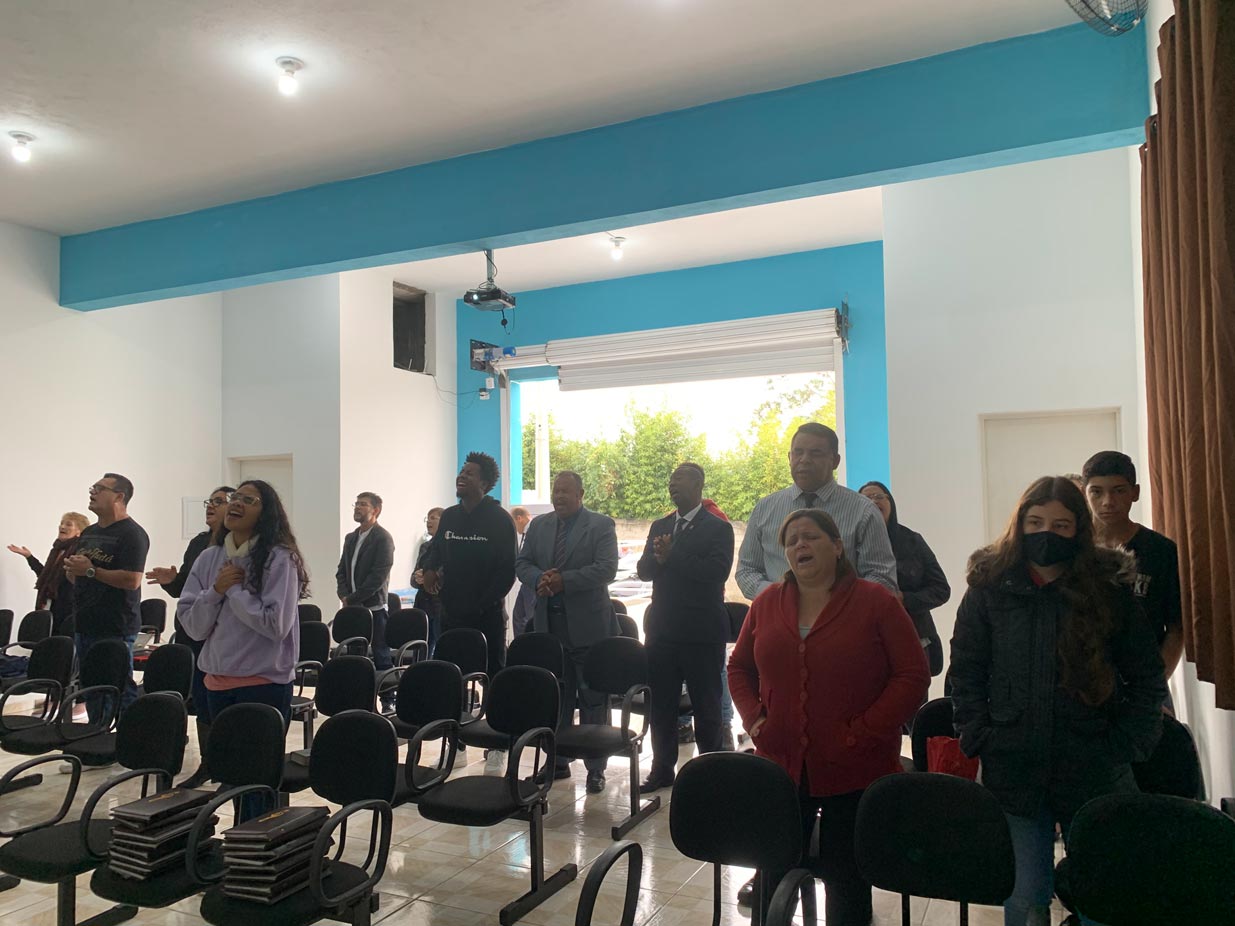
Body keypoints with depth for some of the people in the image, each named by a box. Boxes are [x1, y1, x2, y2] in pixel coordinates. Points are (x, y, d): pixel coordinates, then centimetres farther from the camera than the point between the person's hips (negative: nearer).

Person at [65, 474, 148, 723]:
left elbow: (132, 580, -21)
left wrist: (91, 570, -18)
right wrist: (71, 569, 1)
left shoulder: (131, 534, -11)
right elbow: (75, 577, 24)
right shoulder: (88, 533, 16)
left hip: (115, 630, -9)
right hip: (85, 626, 9)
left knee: (119, 692, -5)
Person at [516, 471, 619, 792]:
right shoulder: (539, 525, 12)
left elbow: (606, 568, -13)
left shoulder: (601, 525, -3)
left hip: (587, 625, -4)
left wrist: (564, 580, -21)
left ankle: (595, 769, 11)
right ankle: (557, 761, 26)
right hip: (549, 624, 5)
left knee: (592, 701, 2)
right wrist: (539, 580, -12)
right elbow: (522, 563, 10)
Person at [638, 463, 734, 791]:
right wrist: (659, 558, -15)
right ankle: (663, 768, 25)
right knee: (661, 703, 12)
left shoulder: (718, 528, -4)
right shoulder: (659, 527, 14)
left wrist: (672, 556, -17)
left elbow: (717, 571, -17)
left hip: (702, 631, -5)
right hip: (663, 627, 5)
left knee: (706, 704, 5)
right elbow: (643, 570, 7)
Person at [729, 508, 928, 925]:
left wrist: (864, 733, -16)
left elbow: (913, 675, -9)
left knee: (846, 875, 11)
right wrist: (753, 718, -2)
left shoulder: (876, 602, -7)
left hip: (854, 772, -3)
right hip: (781, 766, 3)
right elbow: (739, 667, 14)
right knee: (775, 874, 13)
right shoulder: (767, 603, 5)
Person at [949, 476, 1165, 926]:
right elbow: (966, 675, 2)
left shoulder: (1110, 588, -2)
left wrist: (1124, 748, -4)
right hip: (1013, 774, 0)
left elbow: (1147, 679, 4)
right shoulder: (990, 588, -1)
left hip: (1095, 774, 0)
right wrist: (979, 740, -5)